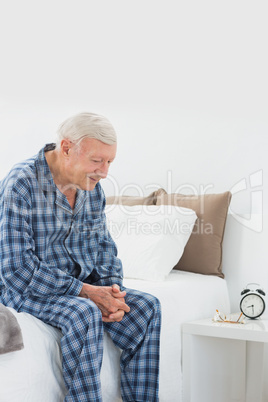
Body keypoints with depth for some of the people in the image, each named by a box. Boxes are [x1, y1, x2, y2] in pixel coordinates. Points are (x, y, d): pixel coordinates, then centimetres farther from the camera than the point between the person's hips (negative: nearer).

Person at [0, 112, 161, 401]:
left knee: (146, 306, -11)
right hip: (29, 290, -6)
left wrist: (112, 288, -8)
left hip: (82, 286, 7)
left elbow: (103, 246, 12)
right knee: (84, 313, -34)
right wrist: (84, 291, -24)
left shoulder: (92, 188, 3)